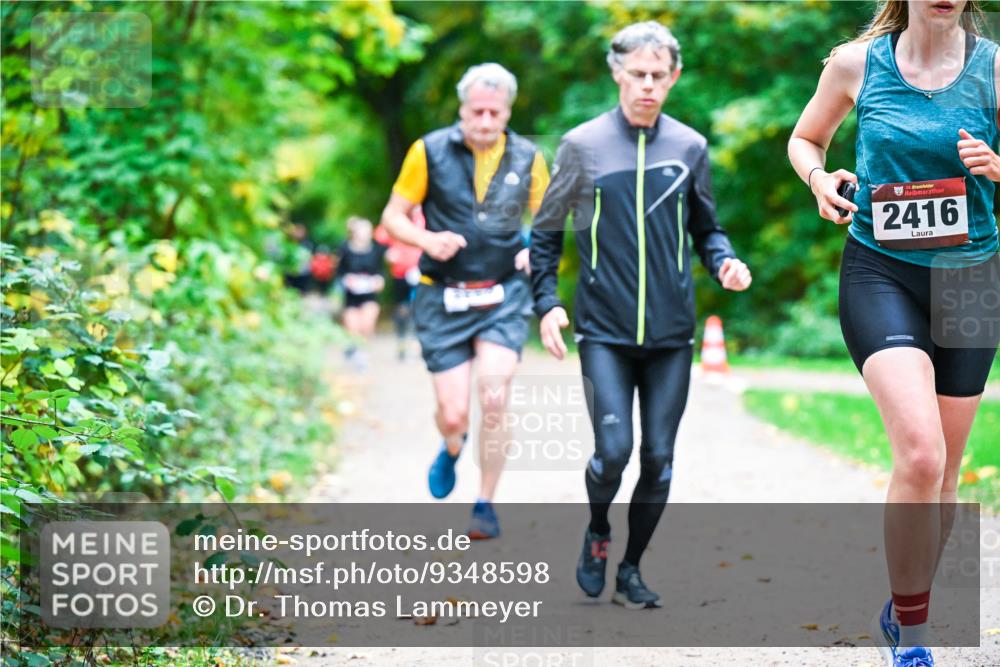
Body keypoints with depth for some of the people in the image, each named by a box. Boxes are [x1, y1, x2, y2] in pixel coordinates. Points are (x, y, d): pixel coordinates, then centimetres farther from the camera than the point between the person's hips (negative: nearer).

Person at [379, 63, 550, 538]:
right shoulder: (430, 152, -3)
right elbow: (393, 217, 2)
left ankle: (485, 507, 2)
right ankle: (451, 450, 37)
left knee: (494, 400, -16)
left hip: (503, 297, 1)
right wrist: (427, 240, -18)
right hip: (444, 298, 0)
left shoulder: (527, 159, 3)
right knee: (453, 415, -3)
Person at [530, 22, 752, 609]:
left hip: (672, 333, 2)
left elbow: (705, 227, 17)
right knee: (614, 450, -13)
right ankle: (597, 534, 18)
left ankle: (631, 569, 21)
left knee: (658, 458, 3)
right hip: (605, 331, -2)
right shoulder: (583, 146, 0)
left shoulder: (689, 147, 6)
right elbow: (546, 233, 8)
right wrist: (548, 302, -2)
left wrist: (726, 262, -3)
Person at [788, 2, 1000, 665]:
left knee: (943, 472, 11)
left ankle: (907, 607, 35)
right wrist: (819, 178, -5)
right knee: (920, 454, -22)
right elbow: (805, 138, 16)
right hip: (880, 272, -2)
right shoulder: (857, 62, -1)